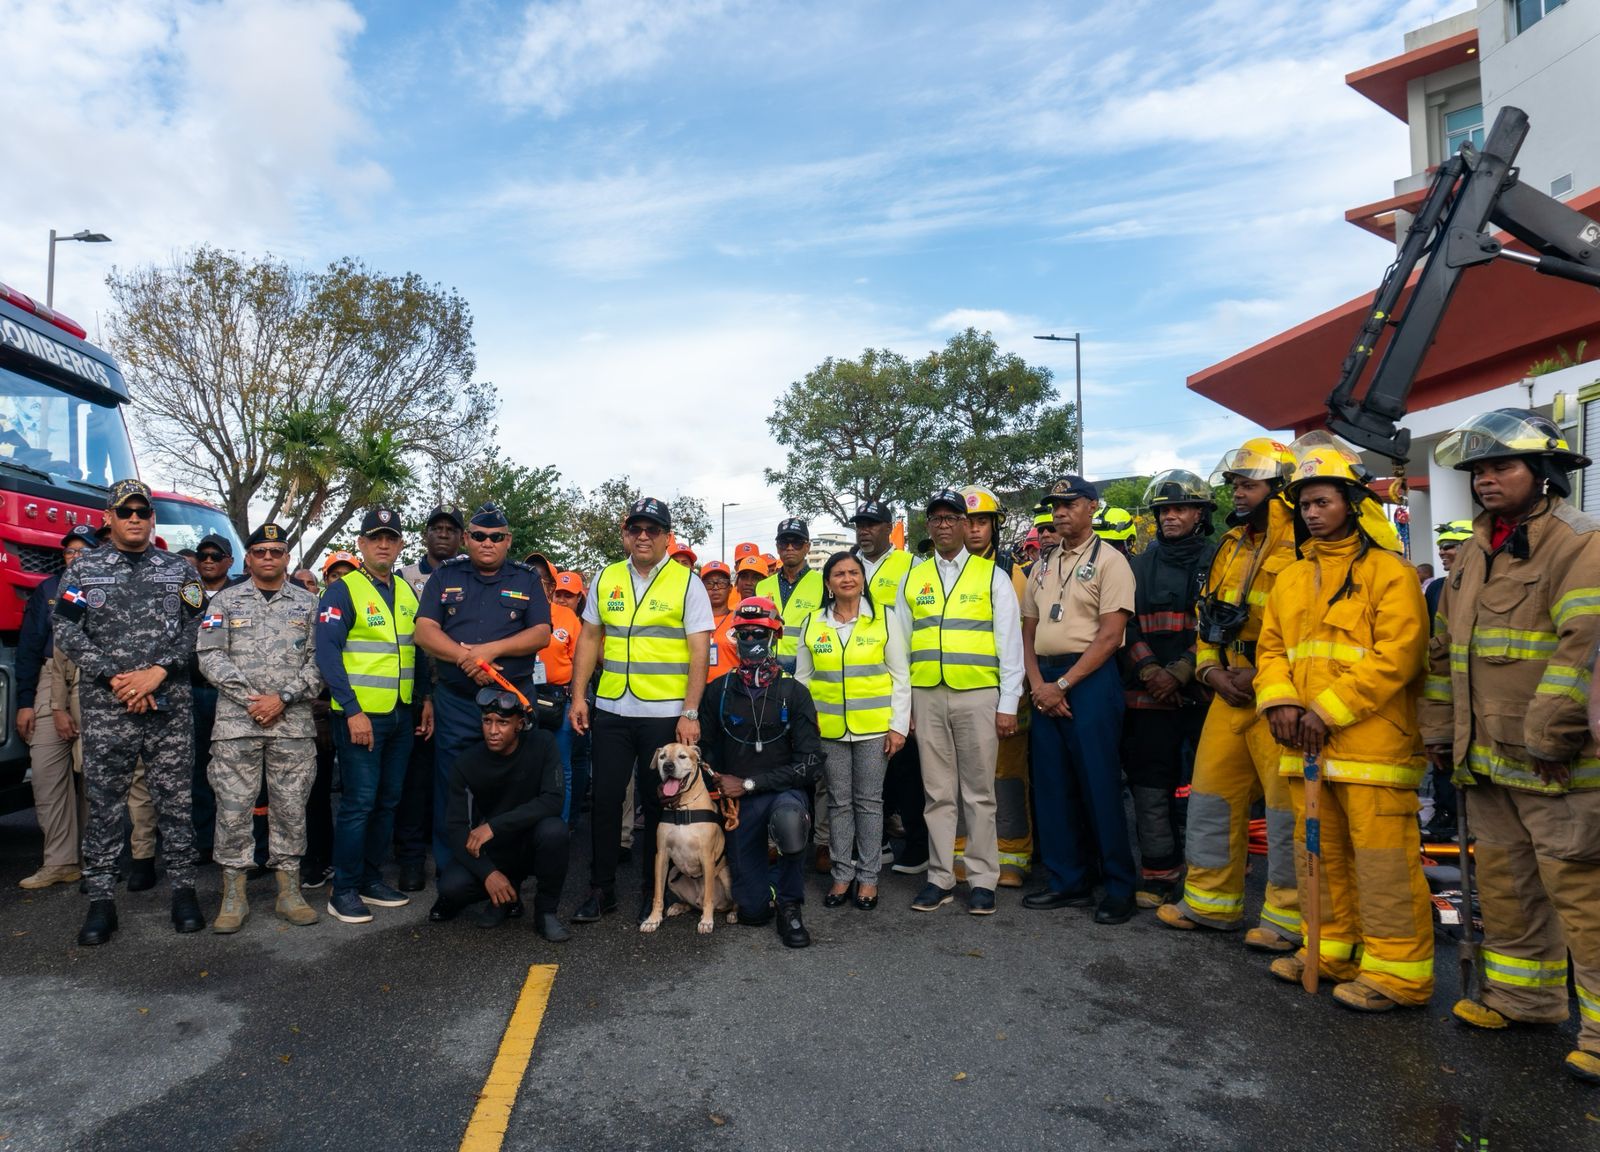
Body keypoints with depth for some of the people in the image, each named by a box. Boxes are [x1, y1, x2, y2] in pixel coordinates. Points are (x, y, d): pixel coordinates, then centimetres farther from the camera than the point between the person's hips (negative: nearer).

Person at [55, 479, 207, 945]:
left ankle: (183, 889, 13)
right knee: (104, 803, 5)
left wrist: (156, 673, -12)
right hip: (105, 708, 0)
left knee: (175, 800, 4)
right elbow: (67, 633, -1)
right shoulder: (85, 569, 7)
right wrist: (115, 678, -11)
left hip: (170, 706, 0)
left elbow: (194, 631, 1)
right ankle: (101, 900, 13)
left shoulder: (181, 570, 8)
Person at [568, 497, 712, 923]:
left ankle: (653, 891, 22)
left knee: (657, 804, 6)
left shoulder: (687, 582, -3)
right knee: (605, 800, 7)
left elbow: (700, 651, -7)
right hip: (611, 710, 3)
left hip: (666, 713, -3)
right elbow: (589, 638, 13)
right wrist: (578, 695, 5)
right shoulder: (606, 579, 9)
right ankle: (601, 889, 22)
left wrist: (690, 713, -13)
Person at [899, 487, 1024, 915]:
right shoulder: (912, 580, 11)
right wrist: (903, 705, 7)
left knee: (979, 792, 4)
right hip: (927, 696, 2)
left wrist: (1008, 705, -4)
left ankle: (982, 880, 15)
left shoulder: (992, 576, 4)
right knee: (938, 792, 8)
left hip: (978, 696, -2)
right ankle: (940, 878, 17)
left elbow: (1010, 644, 1)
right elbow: (901, 646, 12)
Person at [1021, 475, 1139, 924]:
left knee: (1099, 786, -3)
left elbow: (1110, 636, -11)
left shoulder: (1109, 560, -4)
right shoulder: (1043, 566, 16)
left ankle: (1120, 887, 11)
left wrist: (1064, 684, -13)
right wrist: (1038, 683, -1)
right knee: (1051, 785, 9)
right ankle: (1067, 882, 20)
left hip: (1090, 678, -6)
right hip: (1045, 682, 6)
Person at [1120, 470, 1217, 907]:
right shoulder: (1140, 566, 13)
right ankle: (1159, 873, 13)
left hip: (1203, 692, -2)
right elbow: (1128, 624, 7)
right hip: (1148, 694, 3)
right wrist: (1150, 672, -8)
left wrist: (1181, 672, -12)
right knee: (1151, 785, 3)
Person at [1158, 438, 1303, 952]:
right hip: (1230, 692, 8)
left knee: (1287, 804, 0)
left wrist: (1266, 677, -17)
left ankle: (1289, 916, 14)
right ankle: (1210, 900, 25)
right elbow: (1207, 615, 18)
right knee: (1211, 793, 12)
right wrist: (1213, 671, 4)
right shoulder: (1230, 545, 15)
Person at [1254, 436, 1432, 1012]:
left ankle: (1397, 971, 10)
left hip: (1372, 742, -7)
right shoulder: (1290, 579, 16)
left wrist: (1328, 710, -18)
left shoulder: (1387, 571, -5)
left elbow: (1396, 656, -14)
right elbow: (1271, 646, 15)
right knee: (1319, 853, 15)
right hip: (1305, 745, 7)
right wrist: (1279, 700, -4)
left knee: (1382, 859, -2)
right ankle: (1332, 952, 29)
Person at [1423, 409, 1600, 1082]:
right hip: (1485, 761, 8)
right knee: (1503, 881, 17)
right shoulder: (1473, 556, 16)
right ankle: (1522, 995, 32)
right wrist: (1439, 730, 16)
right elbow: (1444, 650, 19)